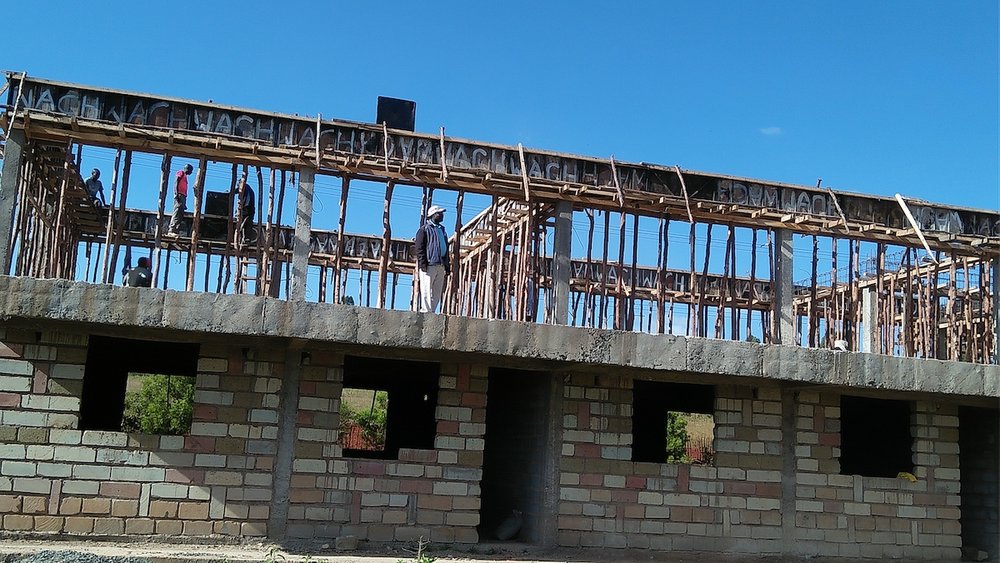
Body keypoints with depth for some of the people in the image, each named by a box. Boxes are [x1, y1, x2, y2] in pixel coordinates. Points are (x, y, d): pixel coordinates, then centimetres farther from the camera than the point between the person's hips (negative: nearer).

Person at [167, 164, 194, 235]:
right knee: (177, 212, -19)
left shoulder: (185, 176, 29)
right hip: (179, 195, -9)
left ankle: (177, 231, -5)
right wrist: (176, 194, -22)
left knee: (181, 215, 1)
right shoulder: (181, 173, 5)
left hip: (183, 196, 9)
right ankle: (171, 230, -27)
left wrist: (184, 203, 21)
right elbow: (176, 183, -9)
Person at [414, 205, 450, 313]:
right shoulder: (424, 229, 1)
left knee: (437, 294, 6)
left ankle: (431, 311, 10)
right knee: (426, 292, -9)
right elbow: (419, 247, -7)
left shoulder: (442, 230, 24)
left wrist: (447, 266, 17)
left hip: (440, 266, 8)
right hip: (429, 265, -7)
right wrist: (423, 263, -17)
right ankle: (425, 311, -10)